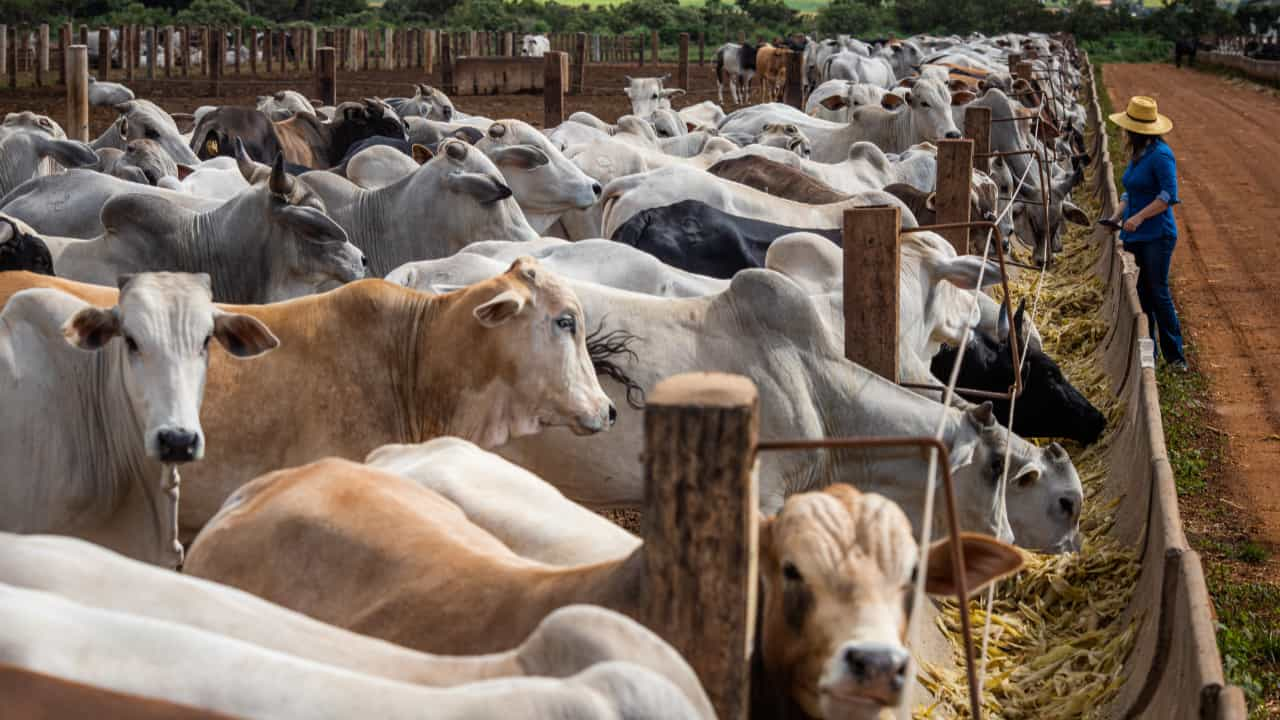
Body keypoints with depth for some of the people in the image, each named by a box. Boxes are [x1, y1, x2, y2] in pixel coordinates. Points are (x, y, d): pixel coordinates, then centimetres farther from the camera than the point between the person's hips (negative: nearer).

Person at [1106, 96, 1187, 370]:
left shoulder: (1160, 155, -14)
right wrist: (1117, 216, 8)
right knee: (1140, 294, 9)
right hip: (1135, 237, 8)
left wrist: (1139, 216, -23)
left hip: (1157, 236, -8)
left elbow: (1169, 195, -20)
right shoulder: (1136, 155, 13)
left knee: (1159, 294, -6)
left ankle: (1175, 356, 1)